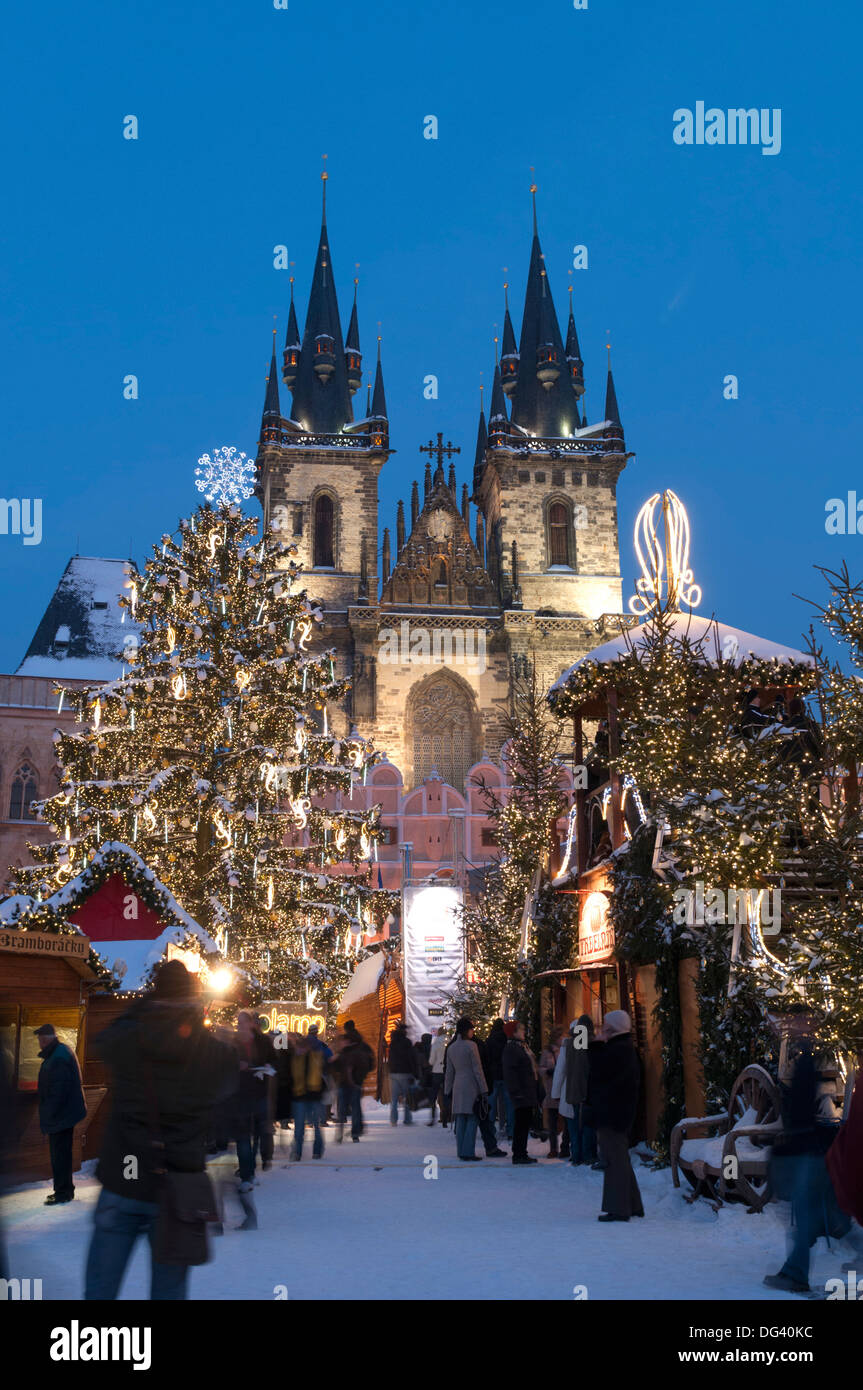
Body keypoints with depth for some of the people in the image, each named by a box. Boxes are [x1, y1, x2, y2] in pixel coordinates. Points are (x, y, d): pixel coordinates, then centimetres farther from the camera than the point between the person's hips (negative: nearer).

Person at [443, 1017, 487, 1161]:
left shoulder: (451, 1048, 10)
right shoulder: (471, 1046, -9)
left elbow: (449, 1071, 14)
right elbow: (477, 1069, -10)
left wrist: (447, 1090, 19)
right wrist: (483, 1090, -7)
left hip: (457, 1086, 6)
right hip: (471, 1085, -6)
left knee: (460, 1121, 9)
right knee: (471, 1120, -2)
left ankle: (461, 1152, 10)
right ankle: (468, 1153, -5)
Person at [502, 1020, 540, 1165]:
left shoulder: (524, 1047, 18)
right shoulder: (510, 1048, -12)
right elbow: (510, 1072, -18)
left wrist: (536, 1090, 20)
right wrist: (516, 1091, -22)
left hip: (529, 1092, 9)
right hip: (521, 1093, -9)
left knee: (525, 1122, 11)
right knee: (521, 1123, -7)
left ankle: (522, 1154, 18)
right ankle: (518, 1154, -3)